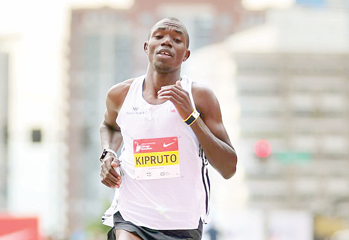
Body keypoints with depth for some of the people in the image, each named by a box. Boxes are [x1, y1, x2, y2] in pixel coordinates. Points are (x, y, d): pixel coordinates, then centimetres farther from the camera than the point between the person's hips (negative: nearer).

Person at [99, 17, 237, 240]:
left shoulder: (200, 96, -3)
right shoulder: (121, 94, 4)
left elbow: (229, 169, -8)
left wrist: (191, 117, -16)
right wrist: (108, 153, 8)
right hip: (130, 216, 0)